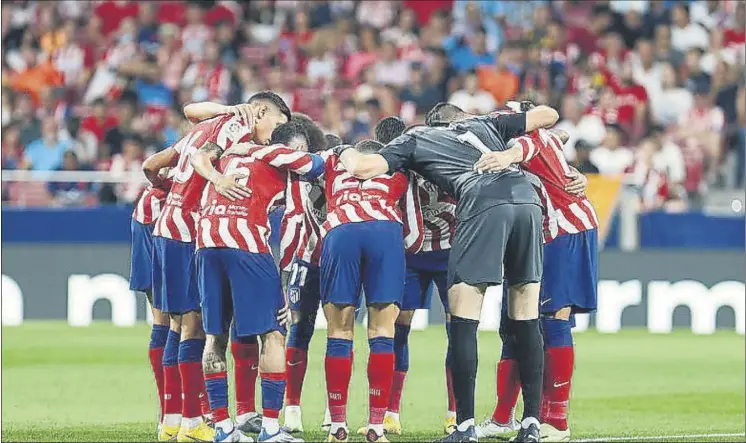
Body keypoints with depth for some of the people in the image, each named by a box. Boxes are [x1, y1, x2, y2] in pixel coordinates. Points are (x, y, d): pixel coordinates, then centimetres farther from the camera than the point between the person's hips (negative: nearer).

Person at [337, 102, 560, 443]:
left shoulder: (415, 140, 24)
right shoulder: (484, 123, 34)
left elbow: (363, 168, 15)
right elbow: (549, 115, 39)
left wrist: (347, 155, 37)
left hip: (484, 204, -4)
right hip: (527, 198, 4)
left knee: (463, 318, 1)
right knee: (526, 318, 10)